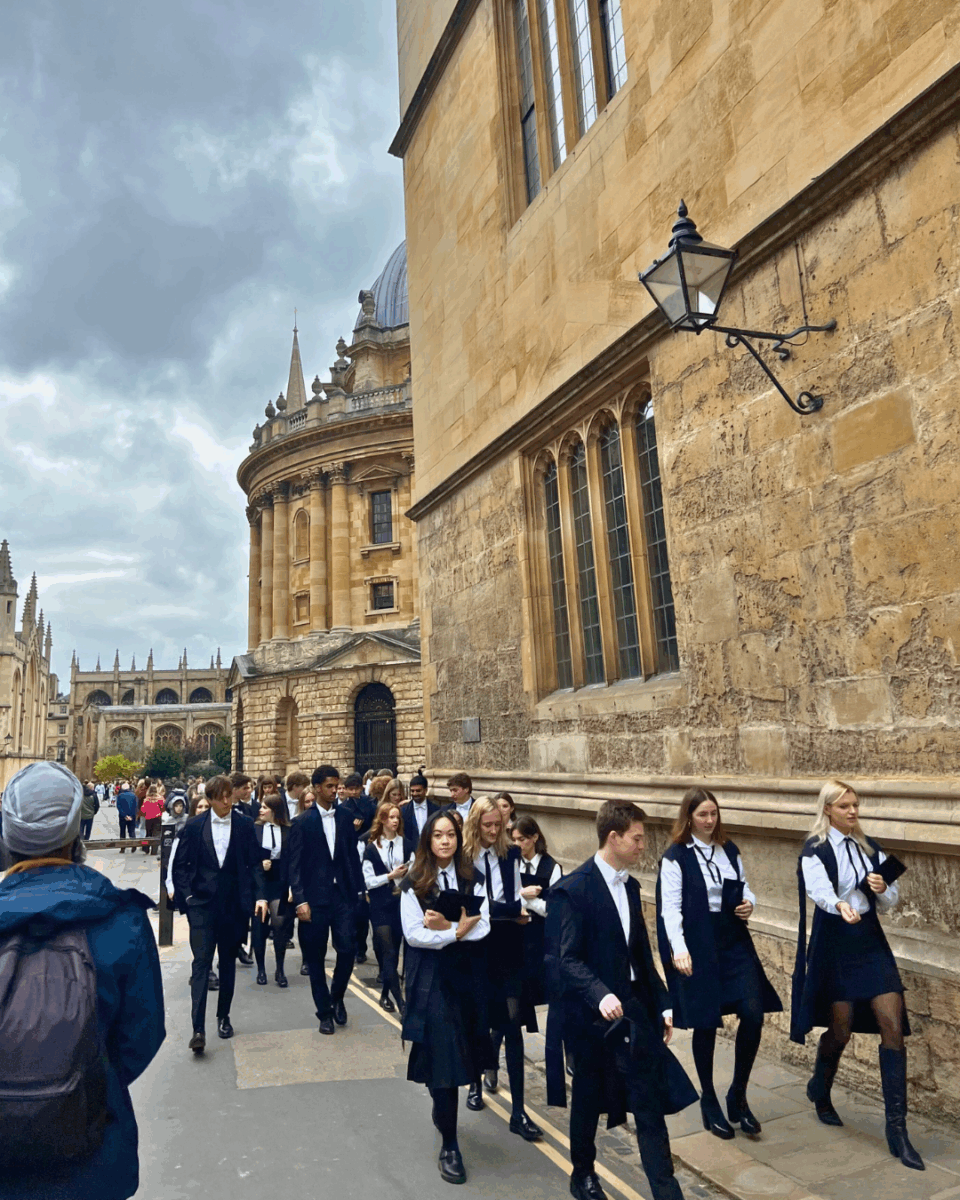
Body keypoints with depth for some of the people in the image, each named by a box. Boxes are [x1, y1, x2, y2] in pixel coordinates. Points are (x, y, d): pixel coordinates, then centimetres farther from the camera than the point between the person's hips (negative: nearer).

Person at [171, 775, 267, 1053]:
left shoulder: (245, 825, 0)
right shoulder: (194, 827, -1)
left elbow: (255, 863, 1)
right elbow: (181, 865, 3)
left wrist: (260, 896, -9)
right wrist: (186, 896, -6)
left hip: (234, 904, 1)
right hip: (202, 904, -1)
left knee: (228, 962, 13)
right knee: (201, 961, -8)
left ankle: (223, 1016, 29)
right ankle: (198, 1028, -7)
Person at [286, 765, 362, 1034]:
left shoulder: (345, 818, 6)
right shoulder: (303, 822, -4)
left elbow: (353, 855, 9)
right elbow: (294, 864, -5)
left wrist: (359, 889, 4)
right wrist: (300, 900, -11)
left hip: (343, 895, 2)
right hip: (315, 898, -2)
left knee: (347, 950, -4)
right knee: (315, 958, 6)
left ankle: (337, 997, 23)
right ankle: (325, 1012, 23)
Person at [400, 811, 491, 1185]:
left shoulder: (472, 880, 2)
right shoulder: (414, 883, -6)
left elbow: (483, 926, -6)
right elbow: (413, 934, -12)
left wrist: (447, 927, -20)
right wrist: (458, 932, -18)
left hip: (467, 973, 3)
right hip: (430, 976, -3)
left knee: (460, 1049, 11)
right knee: (442, 1051, -3)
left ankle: (443, 1110, 38)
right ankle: (449, 1144, 9)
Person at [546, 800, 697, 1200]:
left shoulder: (630, 886, 7)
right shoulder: (573, 889, -19)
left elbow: (641, 954, 14)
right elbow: (565, 959, -23)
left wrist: (662, 1004, 11)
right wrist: (600, 995, -36)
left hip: (632, 1006, 6)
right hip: (590, 1012, -6)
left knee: (651, 1105, 4)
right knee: (588, 1100, 15)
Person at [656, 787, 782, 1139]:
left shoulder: (729, 850, 9)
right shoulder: (676, 856, -8)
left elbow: (743, 886, 19)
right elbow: (671, 907, -11)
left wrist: (749, 903, -4)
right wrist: (678, 949, -22)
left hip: (734, 942, 5)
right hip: (697, 947, -5)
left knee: (753, 1014, -4)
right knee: (705, 1023, 5)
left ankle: (738, 1094, 17)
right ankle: (709, 1101, 26)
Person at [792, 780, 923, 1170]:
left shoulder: (869, 848, 6)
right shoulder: (815, 851, -10)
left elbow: (891, 900, 9)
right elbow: (819, 891, -29)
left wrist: (883, 889, -13)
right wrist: (841, 907, -49)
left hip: (870, 940, 4)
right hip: (834, 944, -4)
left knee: (894, 1027, -4)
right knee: (840, 1030, 4)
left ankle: (897, 1127, 6)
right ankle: (820, 1091, 35)